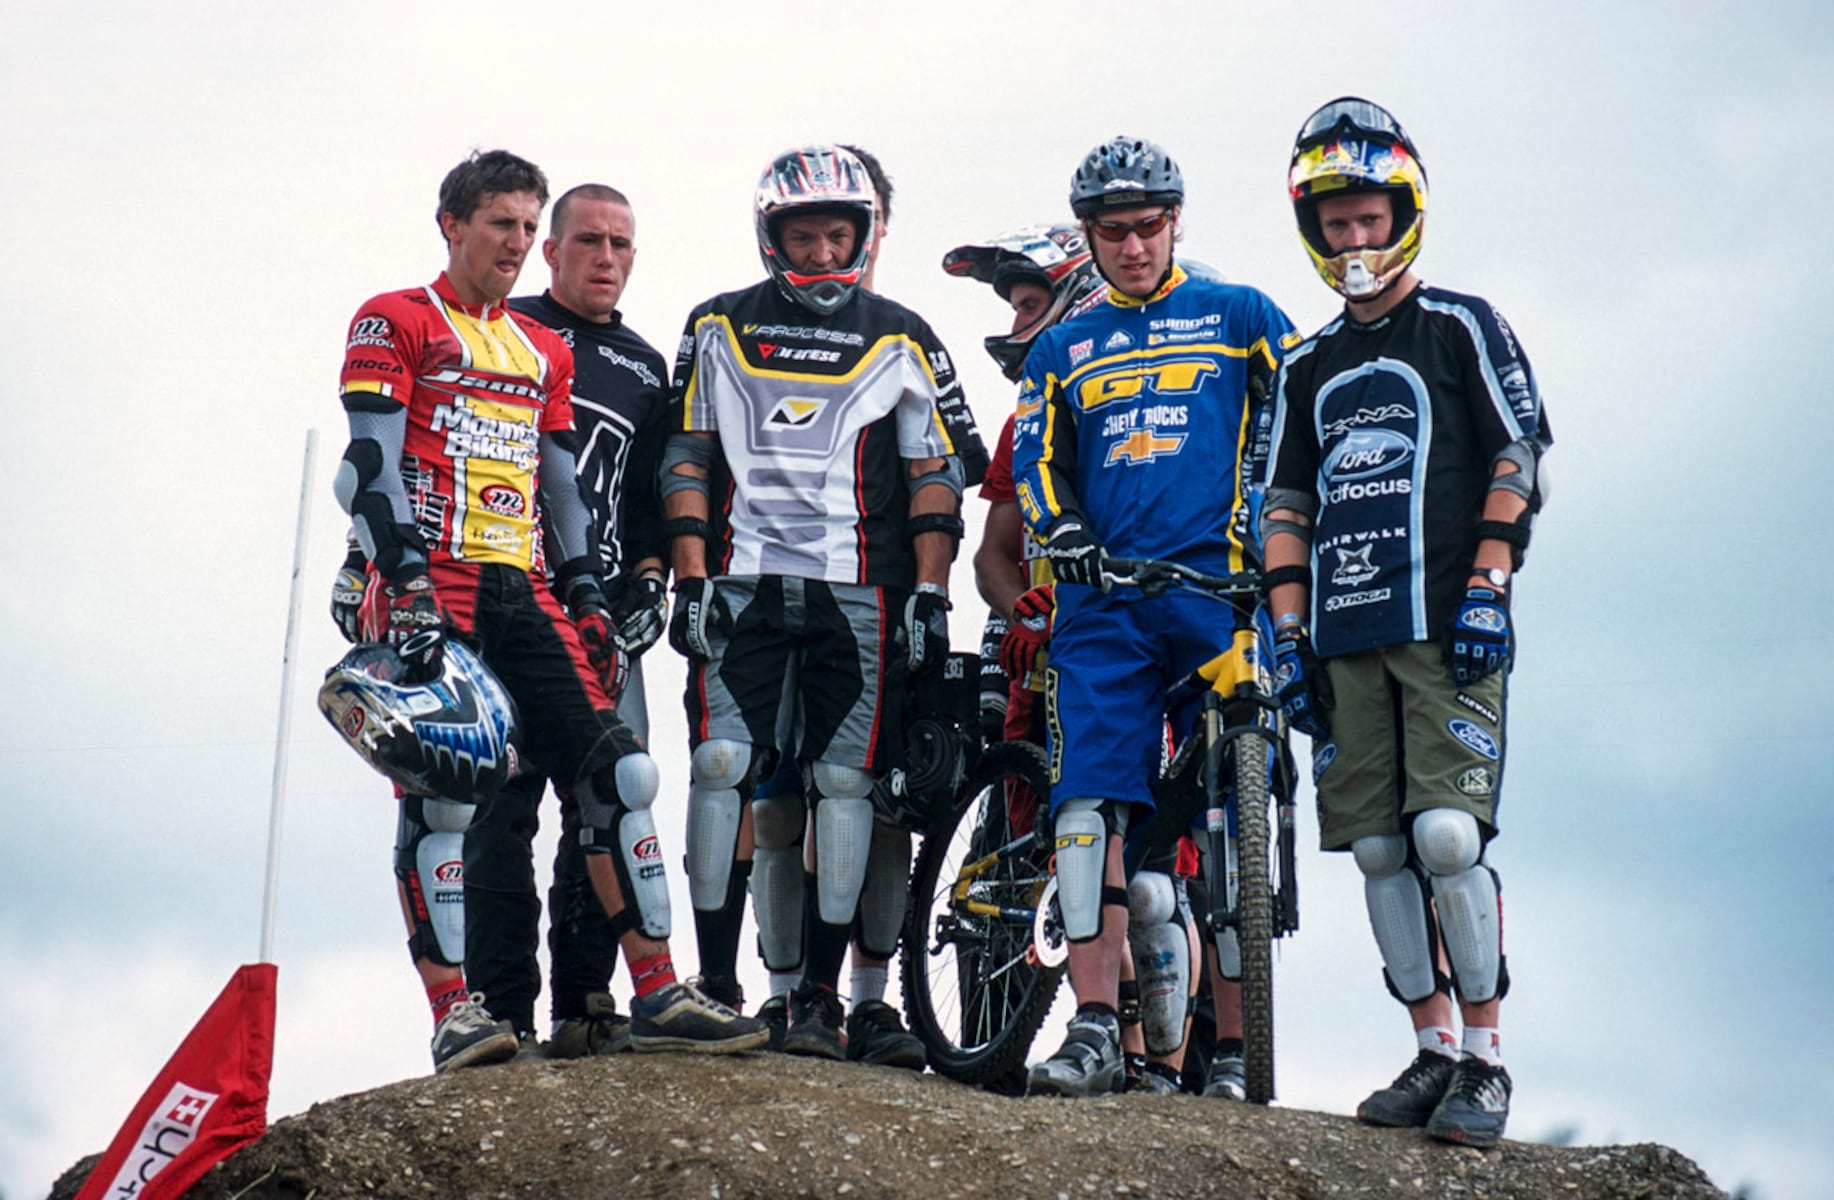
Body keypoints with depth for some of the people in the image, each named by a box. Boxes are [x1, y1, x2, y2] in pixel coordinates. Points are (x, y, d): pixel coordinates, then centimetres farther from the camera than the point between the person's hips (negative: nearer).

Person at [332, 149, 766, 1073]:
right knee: (445, 788, -11)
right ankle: (455, 1014, -7)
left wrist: (589, 600, 14)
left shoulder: (543, 352, 22)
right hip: (430, 587, -6)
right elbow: (369, 468, -7)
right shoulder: (395, 324, 3)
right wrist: (407, 585, -17)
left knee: (617, 771, -4)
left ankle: (658, 996, -2)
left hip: (520, 591, 6)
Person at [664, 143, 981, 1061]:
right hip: (742, 583, 0)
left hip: (859, 594, 0)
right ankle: (716, 983, 0)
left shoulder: (899, 340, 9)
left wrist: (930, 590, -1)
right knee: (722, 768, -9)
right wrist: (692, 578, 0)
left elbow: (936, 473, 8)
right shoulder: (718, 329, 10)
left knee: (844, 783, -4)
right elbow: (687, 458, 10)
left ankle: (819, 995, 1)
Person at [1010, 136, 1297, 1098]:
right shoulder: (1062, 348, 19)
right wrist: (1058, 527, -6)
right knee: (1089, 805, -11)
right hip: (1102, 599, 2)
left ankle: (1230, 1043, 4)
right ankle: (1096, 1028, -11)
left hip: (1218, 590, -2)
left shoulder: (1239, 317, 12)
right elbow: (1034, 460, 13)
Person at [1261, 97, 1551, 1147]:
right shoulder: (1310, 367, 20)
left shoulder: (1461, 327, 6)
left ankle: (1487, 1059, -6)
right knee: (1379, 849, 2)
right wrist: (1289, 636, 10)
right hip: (1345, 636, 5)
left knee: (1448, 833, -16)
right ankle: (1434, 1053, 10)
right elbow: (1289, 507, 20)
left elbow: (1519, 462, 0)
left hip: (1448, 625, -5)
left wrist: (1487, 586, -11)